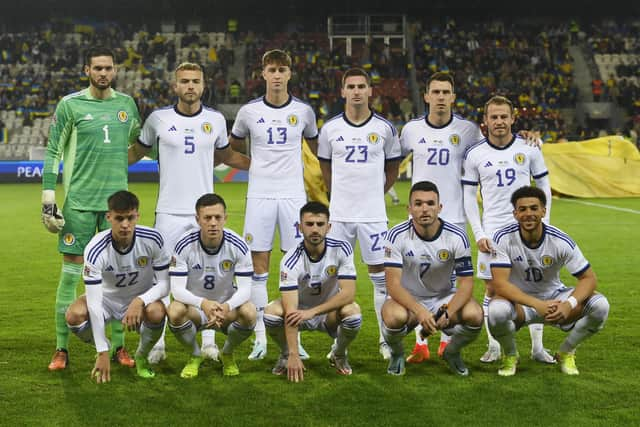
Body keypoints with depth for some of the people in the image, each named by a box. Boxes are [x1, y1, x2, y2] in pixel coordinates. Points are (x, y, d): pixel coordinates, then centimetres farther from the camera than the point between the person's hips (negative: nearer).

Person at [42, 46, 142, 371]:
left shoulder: (126, 104, 8)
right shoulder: (70, 105, -2)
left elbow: (141, 144, 23)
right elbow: (53, 153, -1)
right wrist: (48, 201, -6)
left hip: (117, 200, 3)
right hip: (79, 201, -3)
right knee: (71, 272, -1)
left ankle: (118, 346, 17)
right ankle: (62, 349, 9)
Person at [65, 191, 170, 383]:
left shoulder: (152, 239, -24)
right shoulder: (95, 250, -28)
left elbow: (163, 284, -16)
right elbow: (94, 303, -29)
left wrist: (139, 301, -37)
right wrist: (103, 353, -31)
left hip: (142, 298, 0)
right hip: (107, 298, 0)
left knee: (156, 312, -35)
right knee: (74, 314, -30)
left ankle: (142, 356, -1)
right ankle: (107, 351, 4)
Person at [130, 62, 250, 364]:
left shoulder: (216, 120, 6)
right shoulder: (158, 119, 1)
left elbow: (226, 155, 23)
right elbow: (138, 151, 15)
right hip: (169, 212, -1)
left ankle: (209, 341, 13)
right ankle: (157, 342, 10)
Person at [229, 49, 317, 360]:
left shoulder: (303, 111, 4)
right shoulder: (249, 111, 3)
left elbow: (316, 146, 20)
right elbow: (232, 146, 19)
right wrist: (255, 163, 11)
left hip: (293, 195, 0)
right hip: (259, 195, 0)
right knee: (259, 266, 1)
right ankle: (260, 338, 8)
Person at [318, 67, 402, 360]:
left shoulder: (384, 128, 0)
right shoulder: (330, 128, 2)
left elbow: (393, 168, 13)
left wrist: (377, 193, 10)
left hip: (373, 213, -1)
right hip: (339, 213, 1)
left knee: (380, 275, 2)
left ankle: (386, 339, 12)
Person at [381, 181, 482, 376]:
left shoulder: (457, 236, -13)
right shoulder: (397, 235, -17)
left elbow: (466, 283, -13)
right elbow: (393, 284, -21)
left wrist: (448, 313, -32)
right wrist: (420, 311, -38)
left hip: (444, 297, 2)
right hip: (408, 299, -2)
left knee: (474, 315, -29)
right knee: (394, 317, -37)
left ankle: (452, 353, 7)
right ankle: (397, 354, 2)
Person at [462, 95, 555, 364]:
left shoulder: (529, 149, 1)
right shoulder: (475, 155, 0)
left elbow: (544, 186, 9)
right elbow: (469, 196, 3)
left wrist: (543, 223, 1)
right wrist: (478, 234, -4)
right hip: (492, 231, 0)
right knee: (492, 290, 3)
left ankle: (537, 347, 12)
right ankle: (493, 347, 15)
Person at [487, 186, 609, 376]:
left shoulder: (560, 241, -15)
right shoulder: (503, 238, -18)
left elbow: (589, 278, -11)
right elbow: (499, 284, -25)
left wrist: (569, 304, -32)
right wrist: (537, 305, -37)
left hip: (554, 298, 2)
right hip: (518, 301, -2)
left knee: (600, 305, -22)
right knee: (497, 310, -38)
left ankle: (566, 353, 6)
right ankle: (510, 356, -2)